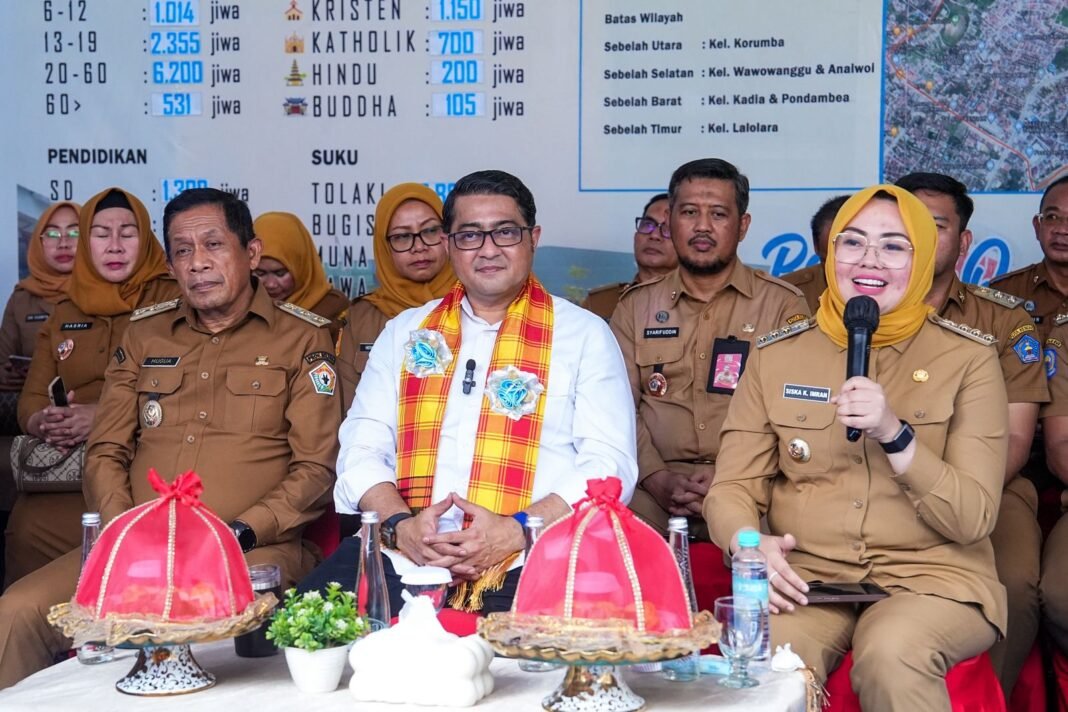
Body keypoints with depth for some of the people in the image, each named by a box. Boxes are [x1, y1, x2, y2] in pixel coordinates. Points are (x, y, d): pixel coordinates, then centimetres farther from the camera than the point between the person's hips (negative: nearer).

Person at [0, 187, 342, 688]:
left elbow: (317, 468, 1)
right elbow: (105, 452, 16)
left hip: (253, 550, -4)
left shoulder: (303, 339, 8)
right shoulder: (144, 334, 20)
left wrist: (239, 534, -13)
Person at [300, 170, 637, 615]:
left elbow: (611, 463, 2)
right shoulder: (405, 332, 21)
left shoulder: (584, 334, 12)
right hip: (403, 558, 3)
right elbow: (362, 448, 14)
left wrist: (516, 532, -14)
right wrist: (400, 524, -8)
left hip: (526, 566, -3)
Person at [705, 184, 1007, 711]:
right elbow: (732, 489, 5)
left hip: (931, 576, 0)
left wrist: (894, 435, -19)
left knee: (891, 653, -34)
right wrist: (752, 543, -18)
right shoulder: (778, 357, 8)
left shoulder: (969, 358, 2)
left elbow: (972, 520, -4)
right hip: (806, 577, 1)